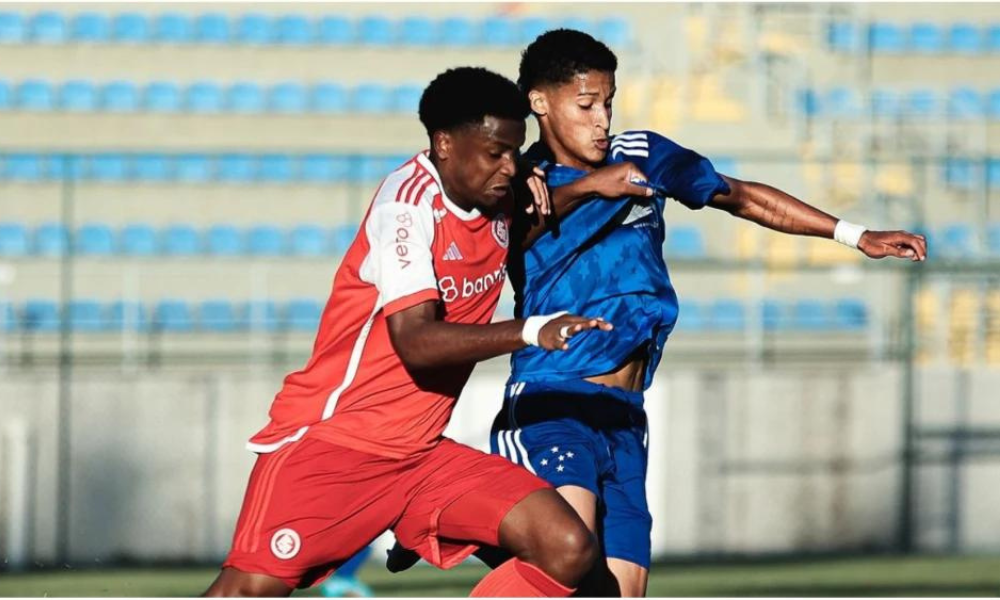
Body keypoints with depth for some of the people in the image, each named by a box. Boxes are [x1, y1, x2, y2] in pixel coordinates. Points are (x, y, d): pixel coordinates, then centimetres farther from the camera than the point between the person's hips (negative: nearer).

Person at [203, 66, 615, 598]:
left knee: (568, 549, -10)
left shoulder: (502, 206, 6)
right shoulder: (410, 199, -15)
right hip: (328, 436, -7)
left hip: (422, 453, 7)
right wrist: (530, 332, -33)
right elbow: (416, 342, -25)